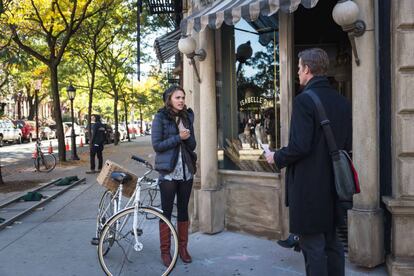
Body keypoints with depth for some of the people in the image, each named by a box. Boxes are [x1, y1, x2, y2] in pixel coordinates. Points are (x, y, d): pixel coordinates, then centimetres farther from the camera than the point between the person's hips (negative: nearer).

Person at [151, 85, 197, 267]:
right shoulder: (160, 117, -5)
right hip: (168, 172, -4)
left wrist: (187, 135, -13)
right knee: (166, 211, 4)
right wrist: (178, 137, -17)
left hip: (186, 171, 4)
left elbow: (192, 145, 7)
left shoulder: (187, 117, 8)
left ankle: (183, 247, 24)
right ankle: (165, 251, 15)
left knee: (183, 210, 11)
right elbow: (157, 145, -11)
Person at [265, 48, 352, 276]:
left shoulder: (304, 100, -15)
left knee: (313, 245, 3)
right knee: (333, 243, 19)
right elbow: (347, 144, 12)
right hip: (334, 183, 8)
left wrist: (277, 158, -5)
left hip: (309, 186, -8)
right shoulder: (342, 101, 7)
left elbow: (300, 146, -21)